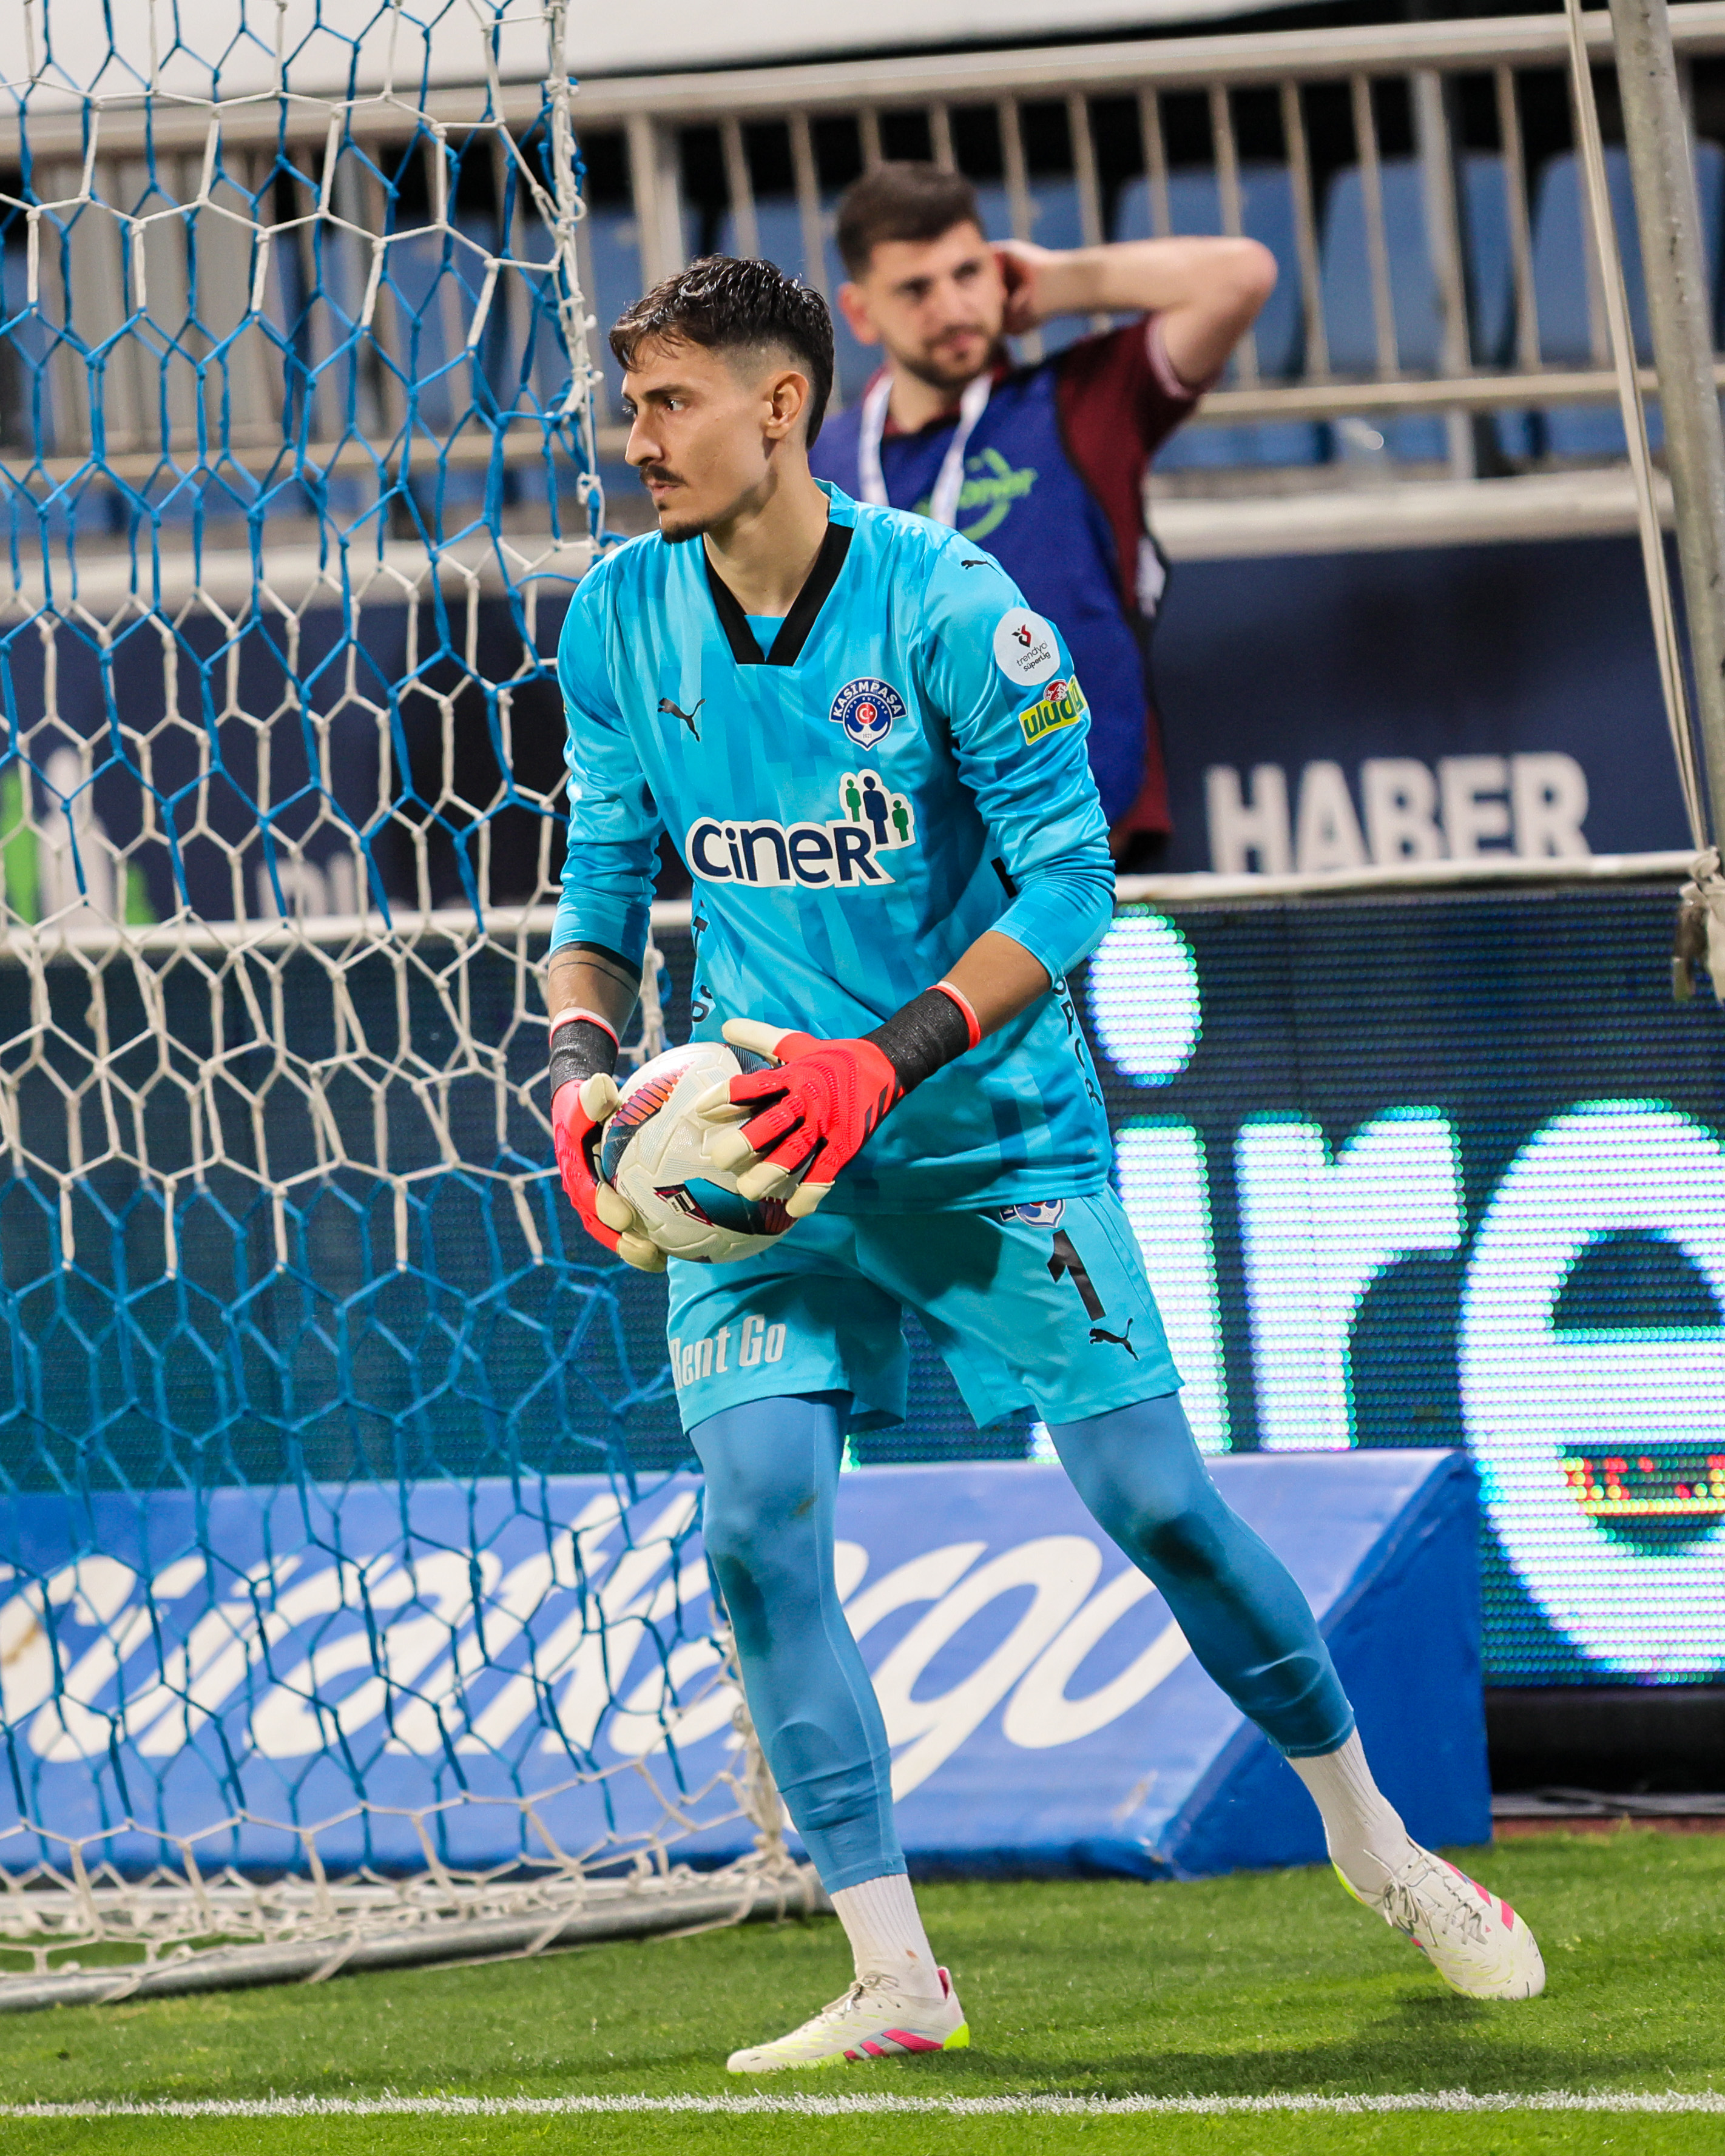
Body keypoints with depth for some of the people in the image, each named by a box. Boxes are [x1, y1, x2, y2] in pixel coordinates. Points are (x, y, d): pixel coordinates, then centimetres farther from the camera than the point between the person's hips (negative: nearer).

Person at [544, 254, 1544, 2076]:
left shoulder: (947, 607, -15)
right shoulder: (621, 621, -1)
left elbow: (1069, 881, -15)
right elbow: (603, 883, 9)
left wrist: (885, 1064, -25)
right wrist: (578, 1070, -10)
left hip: (988, 1130, -3)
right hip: (758, 1137, 3)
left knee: (1156, 1502, -4)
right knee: (758, 1527, -14)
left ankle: (1373, 1841, 19)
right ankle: (892, 1978, -8)